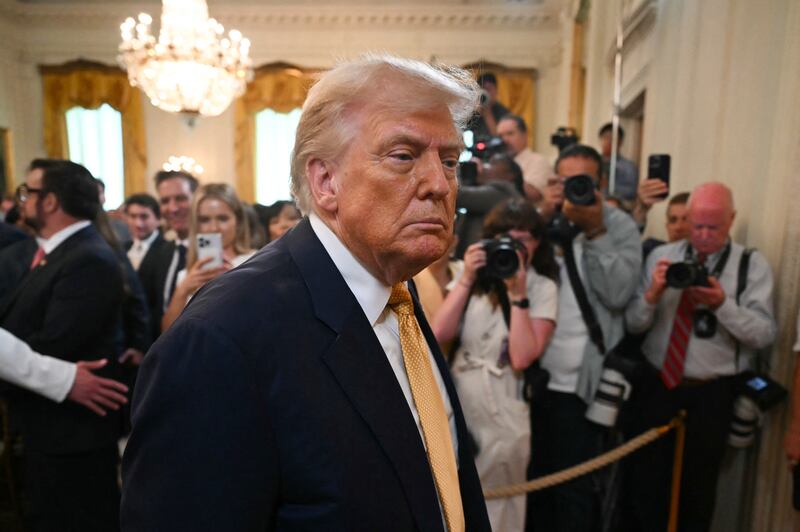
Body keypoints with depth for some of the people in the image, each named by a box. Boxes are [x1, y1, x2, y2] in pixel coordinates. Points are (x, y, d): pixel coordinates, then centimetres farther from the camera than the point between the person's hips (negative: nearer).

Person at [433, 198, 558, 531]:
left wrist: (517, 294, -18)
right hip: (456, 405, 4)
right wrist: (466, 280, -10)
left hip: (503, 415, -3)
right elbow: (439, 335, -8)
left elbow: (522, 358, -17)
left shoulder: (543, 288, -5)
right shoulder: (473, 277, 4)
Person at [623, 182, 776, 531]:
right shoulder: (661, 255, 2)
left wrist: (722, 304, -26)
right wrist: (652, 294, -20)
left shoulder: (753, 264, -2)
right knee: (645, 479, 13)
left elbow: (765, 334, -11)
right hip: (655, 385, 2)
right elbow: (633, 323, -1)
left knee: (698, 485, 16)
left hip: (711, 394, -1)